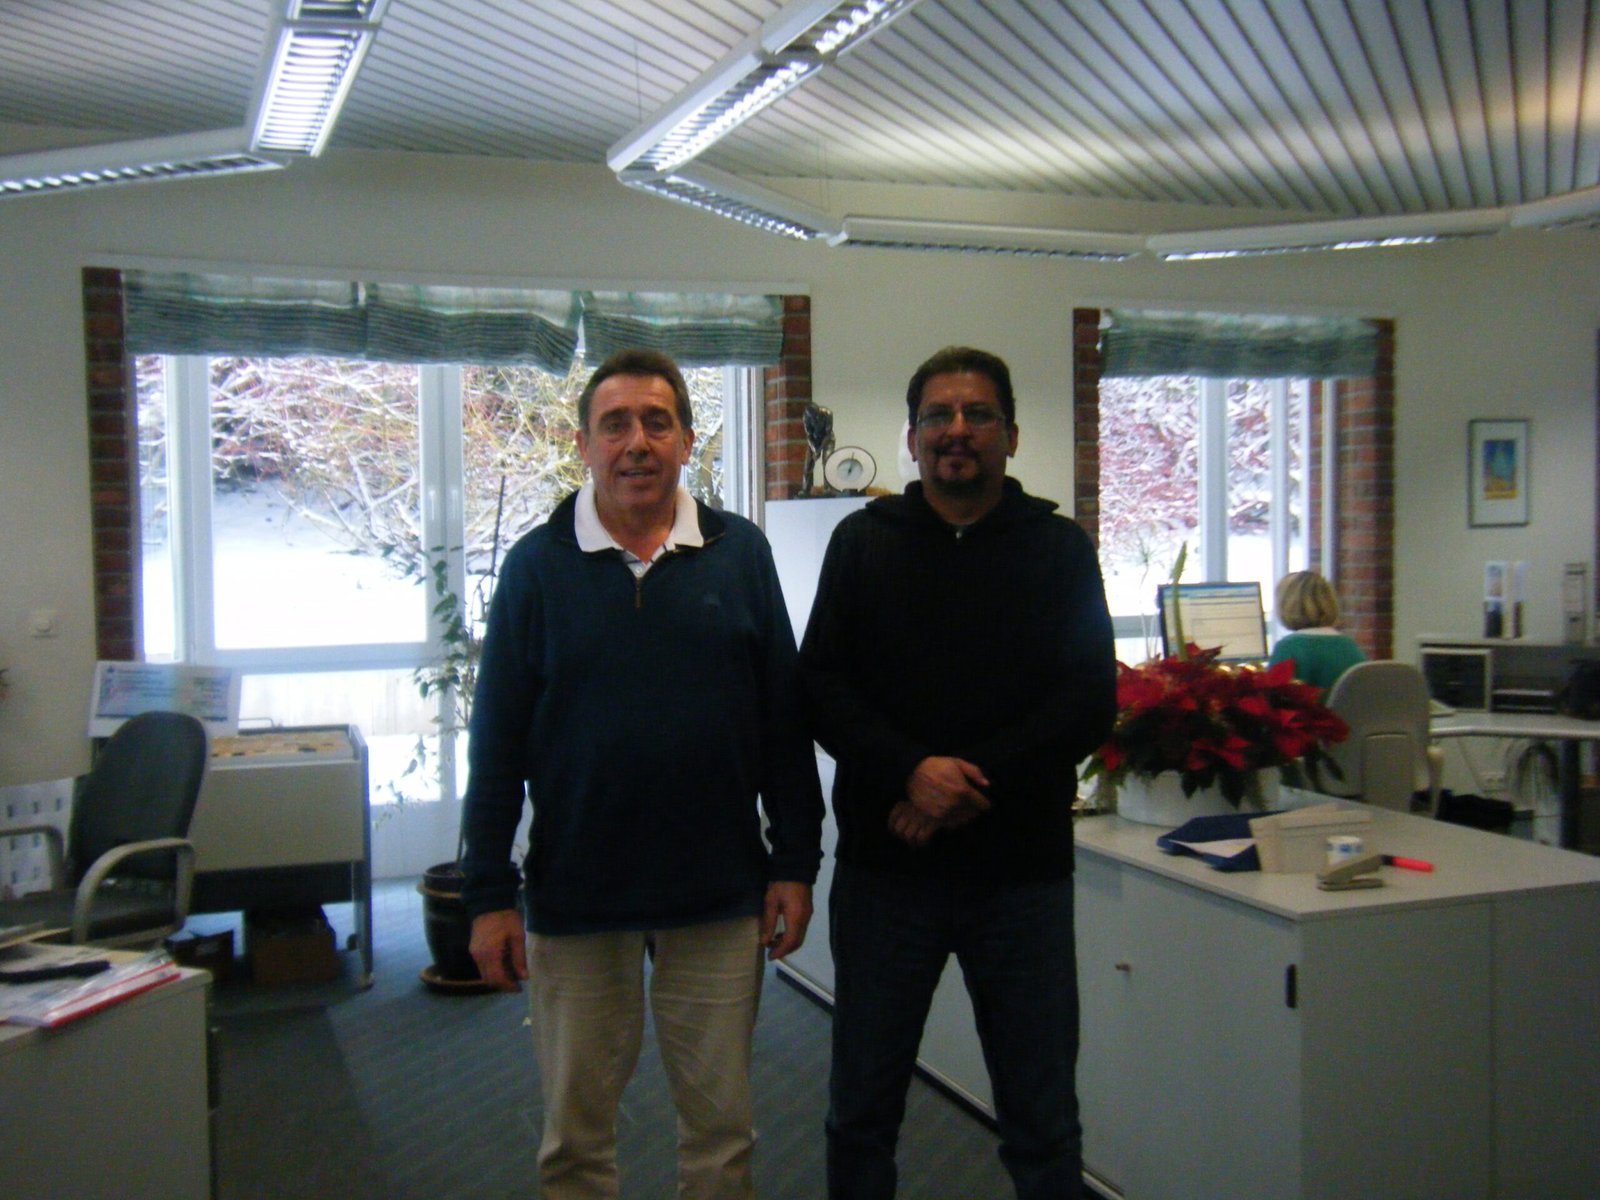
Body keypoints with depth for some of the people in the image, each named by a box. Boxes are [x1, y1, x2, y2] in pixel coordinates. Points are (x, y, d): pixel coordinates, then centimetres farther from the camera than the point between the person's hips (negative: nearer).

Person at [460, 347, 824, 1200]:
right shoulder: (537, 565, -1)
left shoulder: (740, 552, 1)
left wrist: (795, 862, 2)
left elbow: (784, 717, 5)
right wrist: (489, 897, -2)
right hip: (574, 896, 0)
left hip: (720, 893, 1)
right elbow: (498, 740, 0)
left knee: (721, 1125, 12)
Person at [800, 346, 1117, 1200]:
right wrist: (910, 770, -18)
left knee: (1043, 1127, 10)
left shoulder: (1060, 549, 5)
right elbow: (821, 688, -2)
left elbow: (1090, 702, -3)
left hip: (1022, 872, 0)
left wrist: (973, 787, -15)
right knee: (861, 1112, 13)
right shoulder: (863, 542, 6)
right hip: (884, 865, 1)